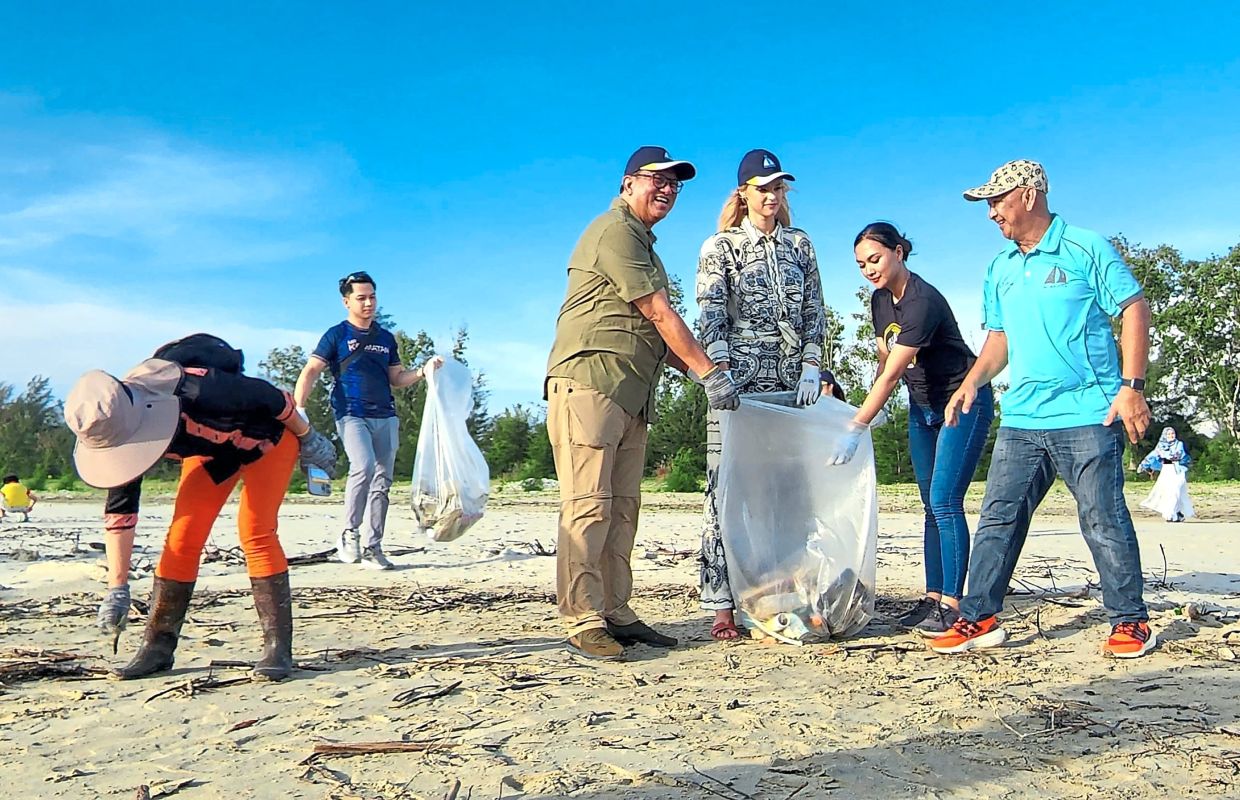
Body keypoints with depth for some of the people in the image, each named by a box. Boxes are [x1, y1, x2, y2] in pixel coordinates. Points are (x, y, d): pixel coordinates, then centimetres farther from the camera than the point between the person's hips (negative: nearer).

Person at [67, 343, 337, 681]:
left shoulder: (196, 391, -43)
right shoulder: (115, 426, -22)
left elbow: (271, 397, -27)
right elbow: (119, 511, -14)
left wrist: (308, 439, -11)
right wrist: (117, 588, -15)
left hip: (267, 437, -5)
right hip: (210, 451, 6)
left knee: (255, 531, -19)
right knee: (181, 537, -6)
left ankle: (278, 648, -13)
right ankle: (157, 647, 6)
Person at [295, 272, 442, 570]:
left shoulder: (386, 338, 17)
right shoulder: (336, 335, 3)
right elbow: (311, 372, -4)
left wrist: (423, 371, 4)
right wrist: (299, 409, -18)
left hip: (385, 417, 5)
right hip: (351, 416, -5)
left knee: (382, 482, 3)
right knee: (364, 467, -27)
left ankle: (372, 548, 10)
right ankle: (349, 533, -10)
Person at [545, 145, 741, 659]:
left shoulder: (642, 244, 27)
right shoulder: (614, 230, -5)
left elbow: (656, 330, 25)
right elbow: (658, 313, -10)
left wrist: (698, 374, 14)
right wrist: (711, 373, -8)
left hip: (631, 395, 10)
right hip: (588, 381, -10)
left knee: (622, 507, 7)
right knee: (589, 505, -10)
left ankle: (615, 615, 12)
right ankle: (583, 623, -7)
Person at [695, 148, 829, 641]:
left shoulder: (800, 244, 17)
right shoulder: (719, 248, 7)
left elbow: (814, 311, 13)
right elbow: (710, 317, -4)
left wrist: (811, 368, 1)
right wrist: (721, 374, -16)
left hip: (791, 381, 4)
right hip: (738, 380, -4)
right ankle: (722, 605, -5)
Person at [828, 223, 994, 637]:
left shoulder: (923, 301, -25)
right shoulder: (879, 300, 3)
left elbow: (892, 375, -29)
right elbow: (885, 360, 12)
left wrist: (855, 430, -30)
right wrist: (875, 409, -3)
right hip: (923, 407, 9)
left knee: (944, 502, -14)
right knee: (932, 505, 7)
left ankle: (951, 605, -9)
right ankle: (933, 598, 11)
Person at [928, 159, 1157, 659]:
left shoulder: (1086, 249, -2)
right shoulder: (1000, 269, 15)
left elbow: (1135, 311, -4)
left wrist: (1132, 386, -12)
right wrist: (971, 384, 4)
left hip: (1087, 415, -5)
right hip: (1020, 419, 6)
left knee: (1103, 520, 0)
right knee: (998, 519, 3)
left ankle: (1130, 621, 15)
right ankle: (979, 618, 9)